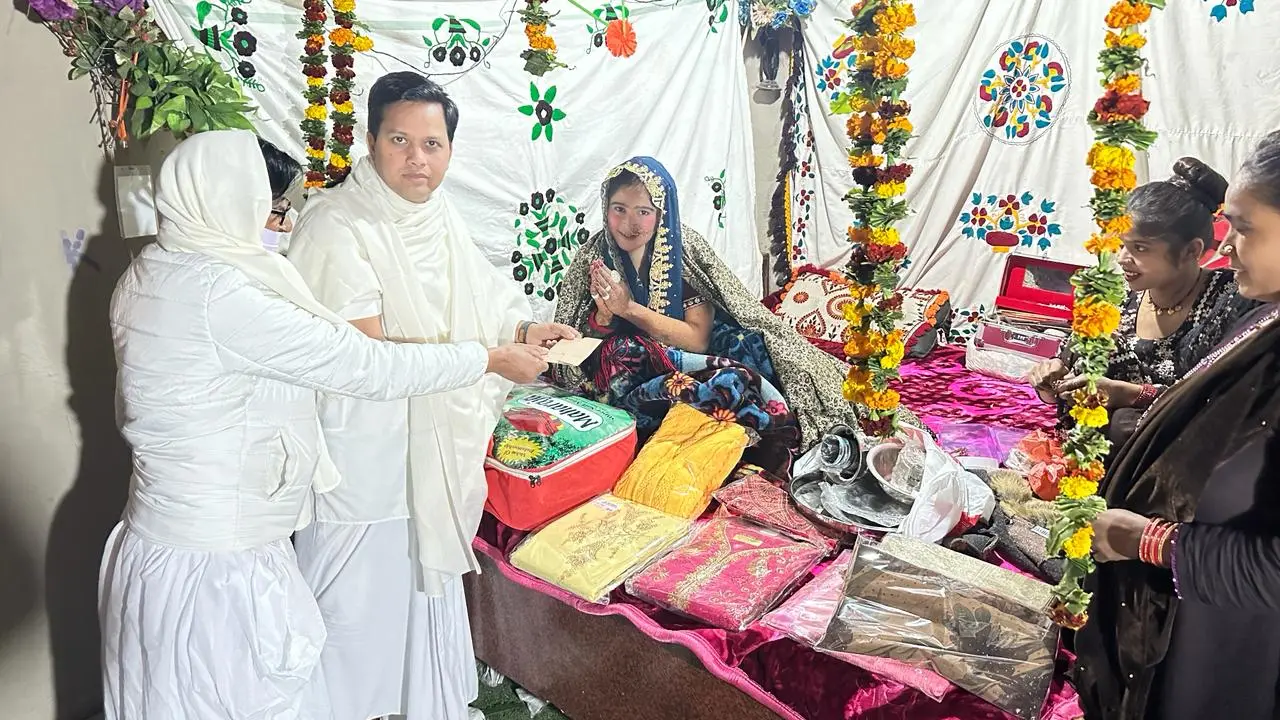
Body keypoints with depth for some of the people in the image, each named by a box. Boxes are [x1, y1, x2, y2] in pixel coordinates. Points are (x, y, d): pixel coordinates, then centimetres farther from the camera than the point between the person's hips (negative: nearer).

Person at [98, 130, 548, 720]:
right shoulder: (218, 294, -26)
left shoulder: (149, 275, 3)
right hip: (212, 568, -9)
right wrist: (494, 359, -13)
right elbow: (366, 367, -24)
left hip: (164, 537, 9)